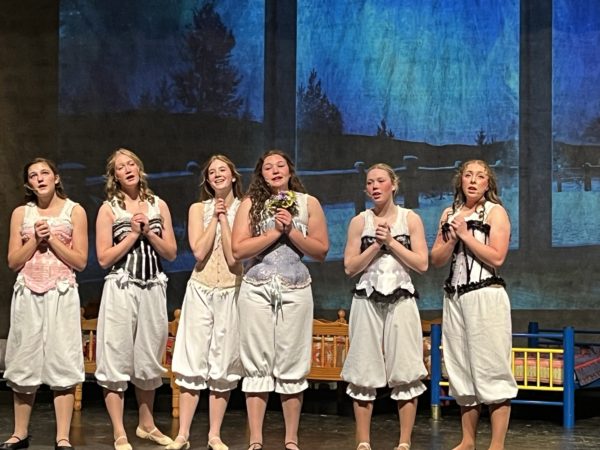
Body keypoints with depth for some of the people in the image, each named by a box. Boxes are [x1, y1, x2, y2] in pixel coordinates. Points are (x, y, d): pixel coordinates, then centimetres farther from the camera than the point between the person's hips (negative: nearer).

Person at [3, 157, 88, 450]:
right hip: (27, 294, 2)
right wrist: (35, 239, -7)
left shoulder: (74, 211, 4)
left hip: (61, 293, -2)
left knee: (62, 361, -6)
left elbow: (80, 261, 0)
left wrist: (52, 239, -7)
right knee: (24, 360, 4)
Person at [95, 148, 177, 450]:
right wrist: (133, 234, -11)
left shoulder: (158, 206, 9)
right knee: (117, 359, -3)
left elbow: (171, 253, 8)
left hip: (153, 289, 3)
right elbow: (104, 258, -5)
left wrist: (148, 232, -6)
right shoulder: (109, 209, 0)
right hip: (121, 289, -3)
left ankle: (146, 425, 28)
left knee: (148, 358, 13)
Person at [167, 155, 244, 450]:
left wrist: (224, 219, -9)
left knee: (223, 365, 3)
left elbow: (234, 256, -9)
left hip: (231, 292, 0)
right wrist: (215, 217, -6)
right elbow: (199, 251, -8)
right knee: (194, 361, -1)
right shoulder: (198, 209, 5)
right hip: (201, 290, 1)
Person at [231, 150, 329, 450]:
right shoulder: (251, 203, 4)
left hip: (295, 292, 1)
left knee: (292, 366, 2)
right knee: (257, 365, 0)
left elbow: (321, 251, 4)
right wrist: (275, 232, -10)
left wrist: (292, 231, -8)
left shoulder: (309, 203, 6)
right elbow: (238, 249, -5)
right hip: (256, 291, 0)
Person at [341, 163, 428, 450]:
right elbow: (350, 268, 2)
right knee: (364, 370, 0)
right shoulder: (360, 221, 6)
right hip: (367, 301, 1)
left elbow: (422, 264, -2)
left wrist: (391, 241, -8)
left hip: (401, 300, -1)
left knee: (404, 370, -3)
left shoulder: (410, 219, 4)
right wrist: (377, 245, -8)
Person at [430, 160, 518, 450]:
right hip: (454, 297, 6)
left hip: (485, 296, -6)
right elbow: (436, 259, 9)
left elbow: (497, 257, -12)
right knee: (462, 370, 9)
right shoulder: (450, 214, 14)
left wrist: (466, 234, -9)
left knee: (491, 370, -7)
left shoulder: (495, 211, -1)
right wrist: (453, 237, -7)